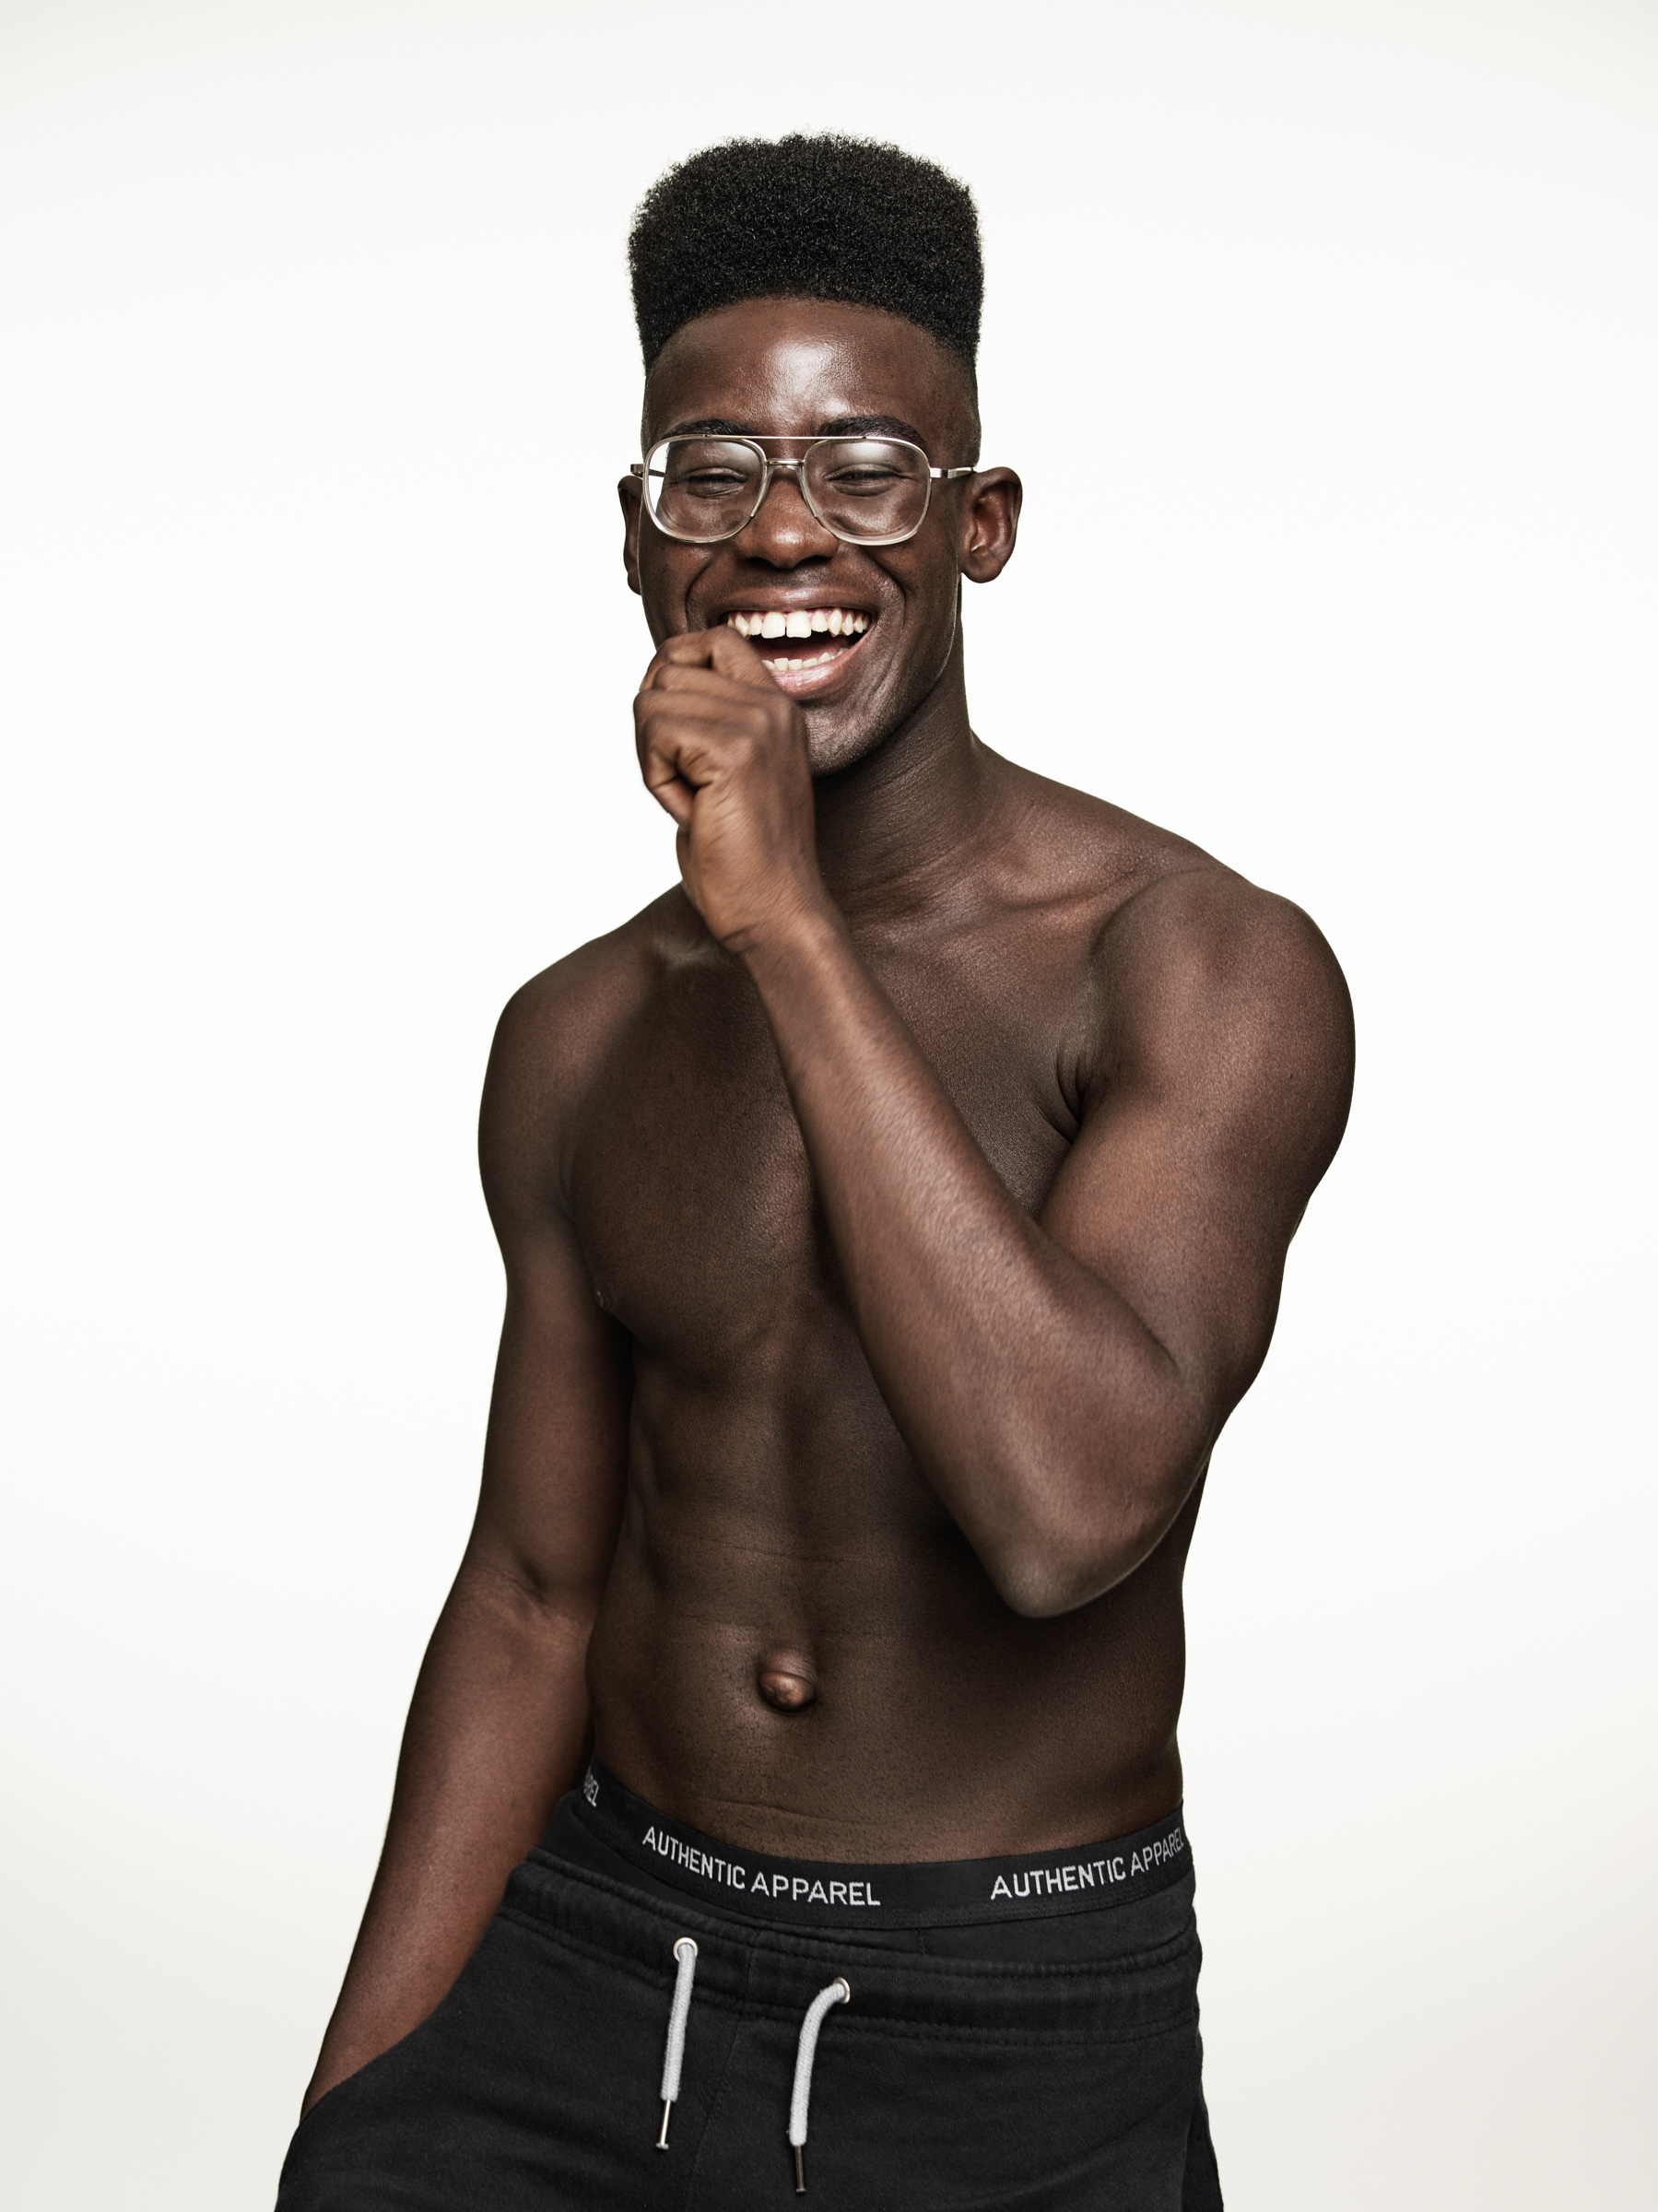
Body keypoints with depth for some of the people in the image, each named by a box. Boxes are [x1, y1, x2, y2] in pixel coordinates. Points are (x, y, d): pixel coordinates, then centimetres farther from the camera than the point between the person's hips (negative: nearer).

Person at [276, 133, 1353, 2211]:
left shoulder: (1209, 968, -14)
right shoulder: (578, 1040, 1)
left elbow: (1070, 1513, -28)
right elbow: (533, 1600, 6)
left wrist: (793, 928, -26)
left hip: (1012, 2043, -3)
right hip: (584, 1955, 4)